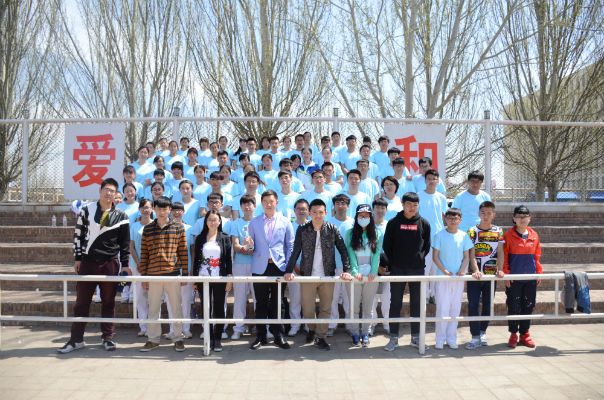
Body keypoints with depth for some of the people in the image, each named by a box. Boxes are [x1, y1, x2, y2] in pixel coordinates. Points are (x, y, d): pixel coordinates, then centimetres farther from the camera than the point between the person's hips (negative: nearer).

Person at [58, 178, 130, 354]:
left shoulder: (121, 216, 3)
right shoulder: (87, 210, 3)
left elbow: (125, 242, 6)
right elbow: (78, 235, 6)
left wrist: (124, 264, 4)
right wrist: (77, 258, 1)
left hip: (110, 264, 0)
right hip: (87, 262, 0)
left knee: (109, 302, 6)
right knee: (82, 301, 4)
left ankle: (107, 338, 16)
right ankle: (76, 339, 14)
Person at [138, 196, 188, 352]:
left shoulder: (178, 227, 2)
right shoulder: (147, 229, 6)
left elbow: (183, 252, 3)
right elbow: (144, 254, 7)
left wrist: (185, 274, 1)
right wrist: (143, 276, 5)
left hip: (173, 274, -2)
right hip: (153, 275, 2)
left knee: (176, 308, 6)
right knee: (153, 309, 10)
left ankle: (178, 338, 18)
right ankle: (153, 339, 23)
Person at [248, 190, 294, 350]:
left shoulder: (285, 222, 6)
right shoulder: (254, 222, 8)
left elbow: (290, 246, 7)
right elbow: (251, 245, 14)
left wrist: (288, 266, -1)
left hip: (278, 267, 0)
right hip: (259, 268, 1)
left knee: (277, 303, 5)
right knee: (261, 303, 5)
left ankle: (278, 335, 17)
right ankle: (260, 336, 16)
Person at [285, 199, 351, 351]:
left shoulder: (332, 230, -2)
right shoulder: (302, 230, -2)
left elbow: (343, 250, -1)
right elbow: (295, 251, -5)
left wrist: (347, 270, -12)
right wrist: (289, 270, -16)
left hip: (327, 276, 1)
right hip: (307, 276, 0)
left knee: (325, 309, 8)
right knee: (307, 310, 7)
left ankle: (320, 337, 24)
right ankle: (312, 329, 36)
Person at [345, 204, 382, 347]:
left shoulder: (377, 234, 7)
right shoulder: (350, 233, 3)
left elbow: (376, 254, -1)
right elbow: (351, 254, -4)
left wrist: (373, 271, -12)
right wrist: (355, 271, -15)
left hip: (371, 276, 1)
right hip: (354, 276, -1)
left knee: (368, 308, 8)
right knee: (354, 307, 5)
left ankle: (365, 333, 20)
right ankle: (355, 333, 17)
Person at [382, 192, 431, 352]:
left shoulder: (424, 223, 5)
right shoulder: (393, 223, 1)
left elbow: (427, 246, 11)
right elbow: (386, 246, 5)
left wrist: (419, 258, 2)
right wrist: (394, 262, 1)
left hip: (417, 269, 1)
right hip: (397, 269, -1)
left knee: (417, 304, 8)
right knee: (395, 304, 3)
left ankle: (416, 337, 19)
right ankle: (394, 338, 11)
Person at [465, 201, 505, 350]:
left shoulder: (498, 231, 6)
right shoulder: (472, 231, -2)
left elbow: (500, 252, 2)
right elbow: (471, 254, -7)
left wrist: (500, 269, -12)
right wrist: (476, 271, -20)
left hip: (491, 275, 2)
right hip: (475, 275, -2)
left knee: (487, 304, 10)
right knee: (473, 305, -5)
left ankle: (482, 332, 25)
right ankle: (475, 337, 0)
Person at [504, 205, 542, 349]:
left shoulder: (534, 235, 7)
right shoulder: (509, 235, -4)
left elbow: (537, 256, 13)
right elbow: (504, 256, -3)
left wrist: (539, 273, 9)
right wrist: (506, 274, -9)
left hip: (530, 278, 3)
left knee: (528, 306, 10)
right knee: (513, 307, 2)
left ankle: (524, 334, 24)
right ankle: (513, 334, 16)